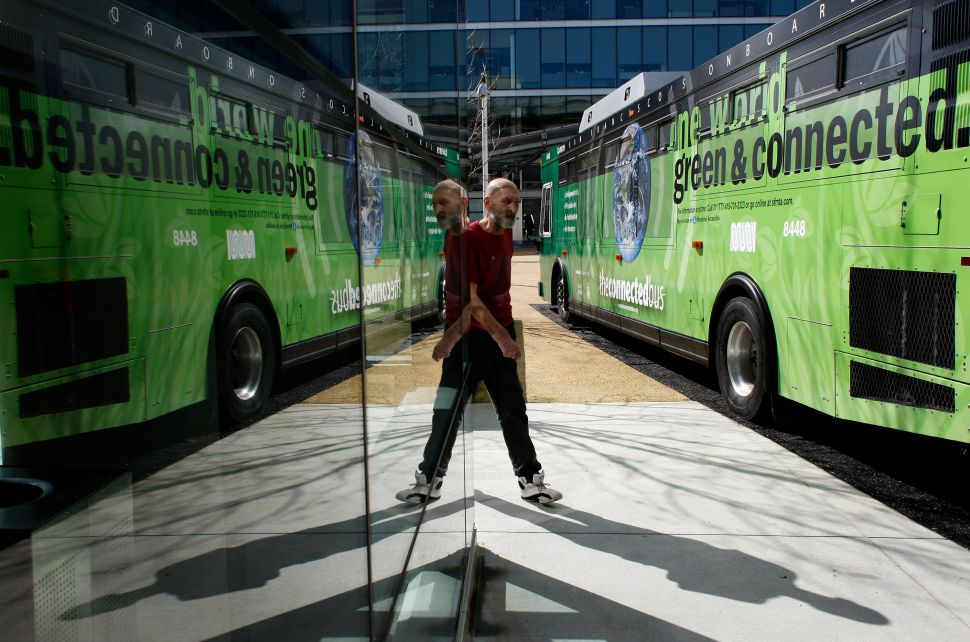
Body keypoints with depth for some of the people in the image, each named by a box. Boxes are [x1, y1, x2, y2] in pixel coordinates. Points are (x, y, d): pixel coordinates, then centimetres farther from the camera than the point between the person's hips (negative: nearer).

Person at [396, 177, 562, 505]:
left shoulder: (507, 235, 8)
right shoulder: (467, 238, -14)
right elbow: (469, 299, -19)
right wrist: (500, 335, -20)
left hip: (501, 333, 7)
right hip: (469, 337, -7)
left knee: (514, 411, 11)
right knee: (450, 410, 2)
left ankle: (530, 479, 20)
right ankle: (428, 480, 16)